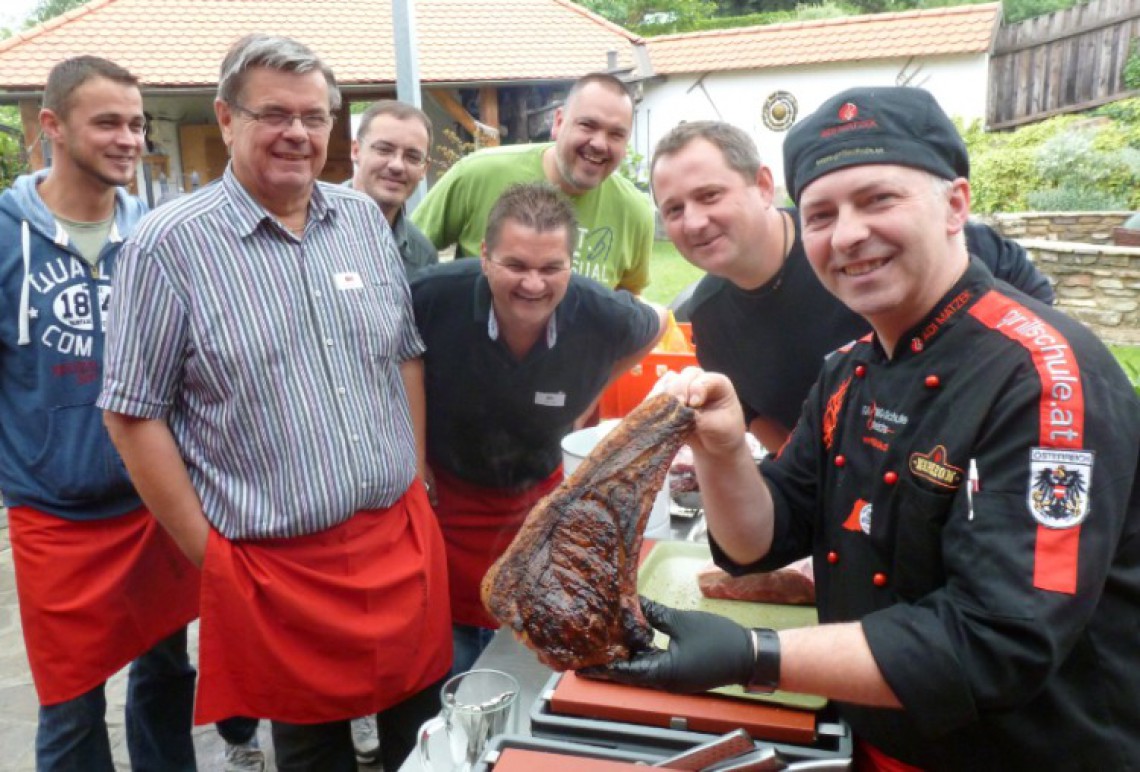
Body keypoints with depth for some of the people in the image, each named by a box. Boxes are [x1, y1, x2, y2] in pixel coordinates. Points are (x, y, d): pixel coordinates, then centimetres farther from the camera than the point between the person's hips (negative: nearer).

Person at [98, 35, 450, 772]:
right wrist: (206, 550, -7)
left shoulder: (365, 218, 5)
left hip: (405, 538, 4)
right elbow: (134, 413, -6)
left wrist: (417, 483, 8)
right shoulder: (168, 245, -9)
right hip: (274, 563, -4)